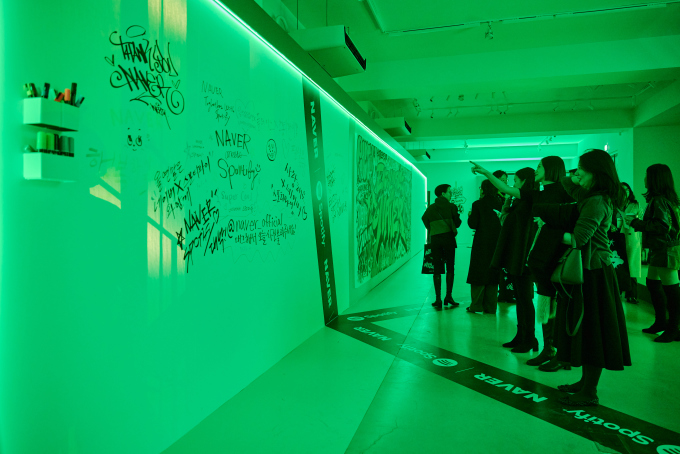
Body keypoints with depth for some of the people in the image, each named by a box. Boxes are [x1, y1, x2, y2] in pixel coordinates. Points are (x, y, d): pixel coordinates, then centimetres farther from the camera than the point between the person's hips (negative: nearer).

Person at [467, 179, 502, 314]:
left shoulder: (478, 204, -9)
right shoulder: (500, 204, 0)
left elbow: (472, 224, -11)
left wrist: (470, 216, 8)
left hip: (481, 243, -3)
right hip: (496, 242, 3)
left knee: (478, 272, 5)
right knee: (493, 272, 9)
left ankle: (476, 305, 7)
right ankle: (490, 307, 12)